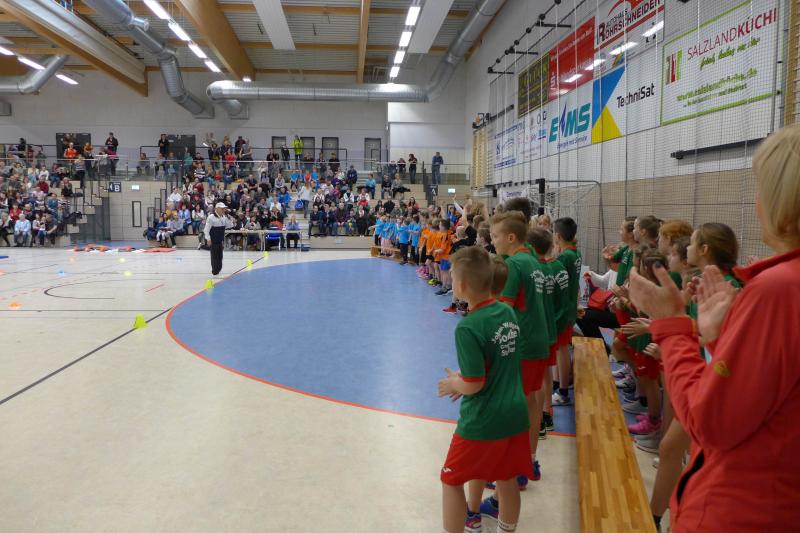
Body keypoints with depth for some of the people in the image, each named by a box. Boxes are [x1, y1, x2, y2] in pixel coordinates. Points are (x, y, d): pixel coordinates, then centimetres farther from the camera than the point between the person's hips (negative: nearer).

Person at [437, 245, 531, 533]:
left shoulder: (467, 328, -22)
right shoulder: (508, 313, -1)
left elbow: (474, 385, -19)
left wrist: (453, 384, 1)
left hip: (482, 420, -7)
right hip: (515, 413, 7)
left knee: (452, 481, 13)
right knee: (507, 480, 21)